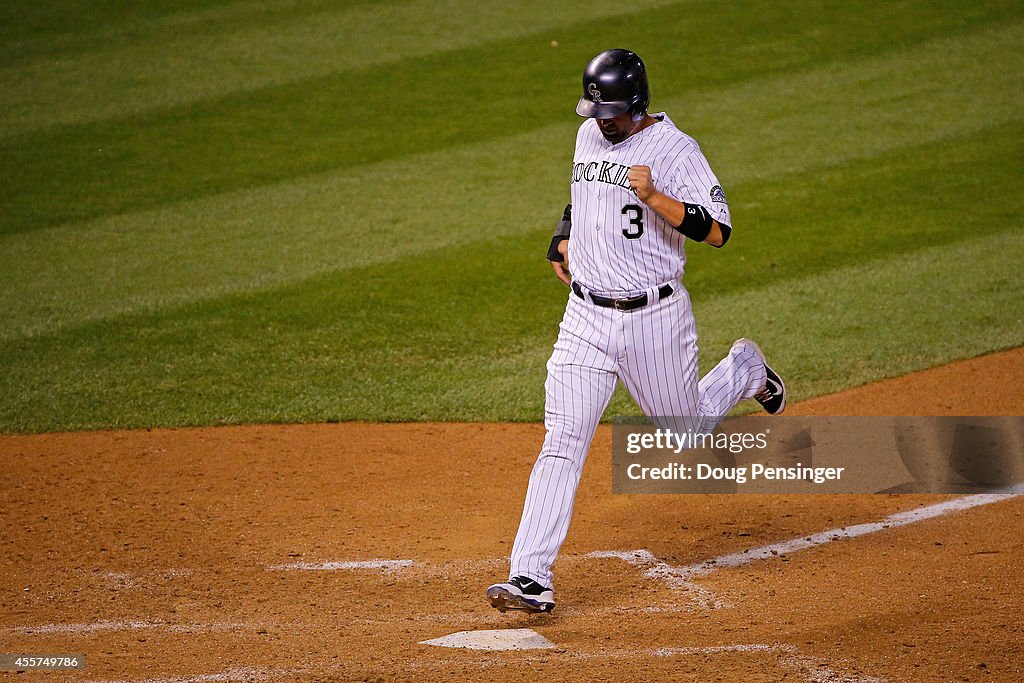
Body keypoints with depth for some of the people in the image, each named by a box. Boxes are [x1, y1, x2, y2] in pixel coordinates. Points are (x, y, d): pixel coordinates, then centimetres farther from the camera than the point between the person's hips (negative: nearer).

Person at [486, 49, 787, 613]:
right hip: (585, 318, 4)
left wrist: (652, 196, -32)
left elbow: (717, 232, -21)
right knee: (562, 442, -9)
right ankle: (530, 579, -13)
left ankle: (744, 371, 47)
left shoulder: (675, 150, -12)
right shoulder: (588, 136, 8)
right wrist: (563, 240, 13)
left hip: (654, 318, -4)